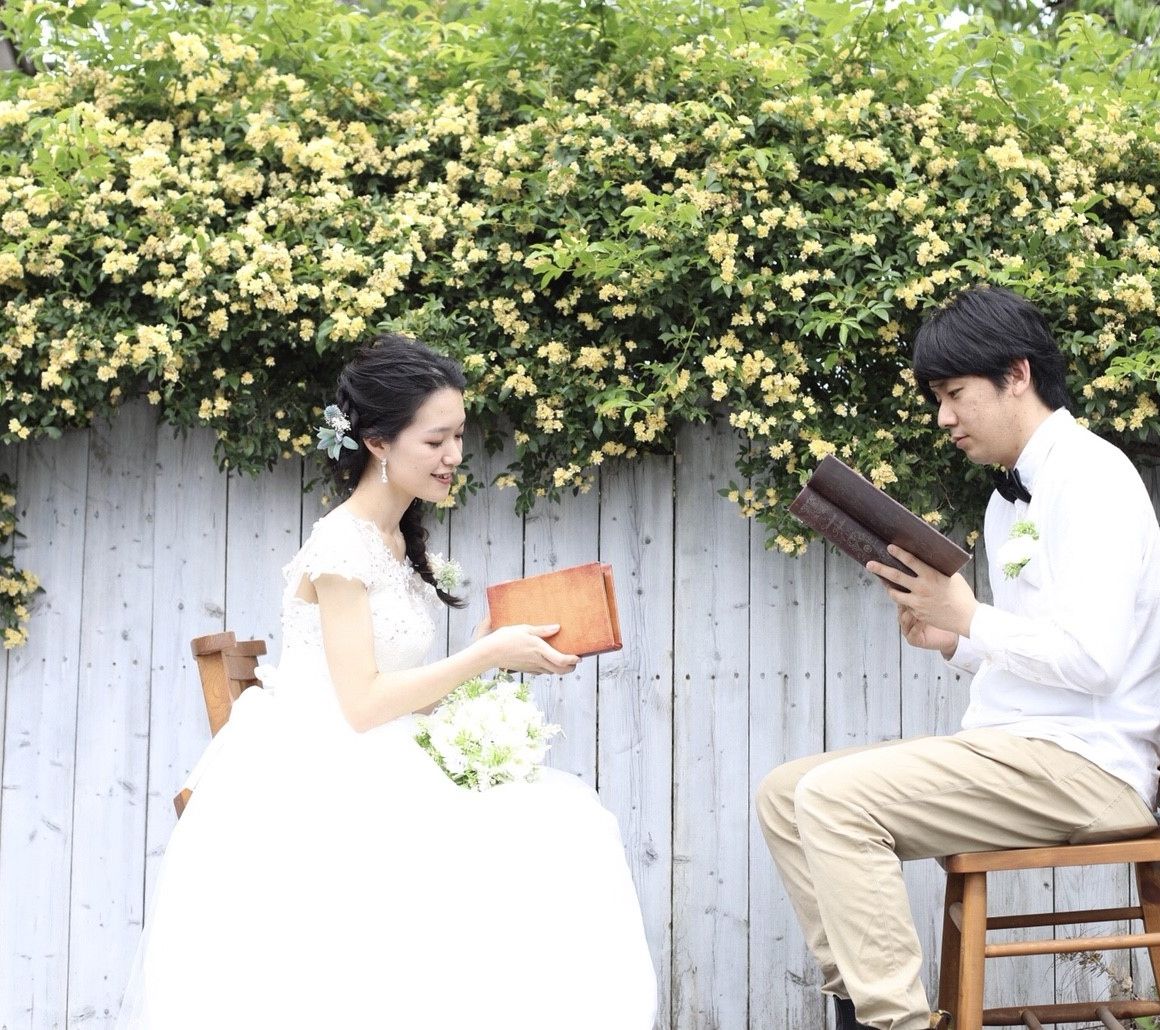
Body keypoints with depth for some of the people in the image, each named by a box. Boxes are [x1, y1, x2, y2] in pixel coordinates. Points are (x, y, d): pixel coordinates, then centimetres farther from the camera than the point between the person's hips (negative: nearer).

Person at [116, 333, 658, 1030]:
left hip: (365, 776, 8)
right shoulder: (342, 546, -13)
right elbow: (362, 703, -17)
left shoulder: (400, 540, 14)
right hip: (313, 790, -8)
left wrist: (495, 652, 2)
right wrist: (489, 655, -13)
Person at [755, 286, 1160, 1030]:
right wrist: (952, 641, 3)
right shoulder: (1012, 496, 19)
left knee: (833, 798, -24)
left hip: (1082, 766, -10)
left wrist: (969, 618, -12)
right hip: (1012, 748, 10)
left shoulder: (1091, 475, -11)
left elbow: (1092, 660, -22)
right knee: (785, 793, 4)